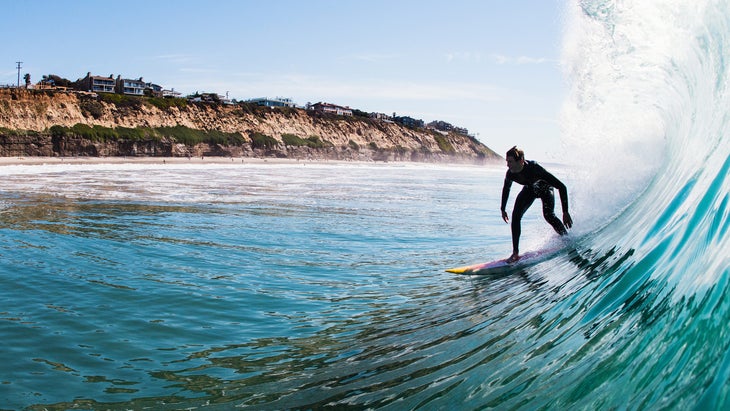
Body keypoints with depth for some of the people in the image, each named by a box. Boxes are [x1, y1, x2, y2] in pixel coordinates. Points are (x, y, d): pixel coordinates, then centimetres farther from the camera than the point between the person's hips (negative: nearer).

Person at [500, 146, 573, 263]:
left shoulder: (534, 168, -43)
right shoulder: (510, 173, -29)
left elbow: (561, 187, -40)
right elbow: (506, 189, -3)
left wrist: (565, 212, -42)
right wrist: (503, 209, 4)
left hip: (545, 187, -4)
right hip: (529, 189, 4)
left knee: (548, 215, -23)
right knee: (515, 216, -12)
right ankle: (515, 253, -6)